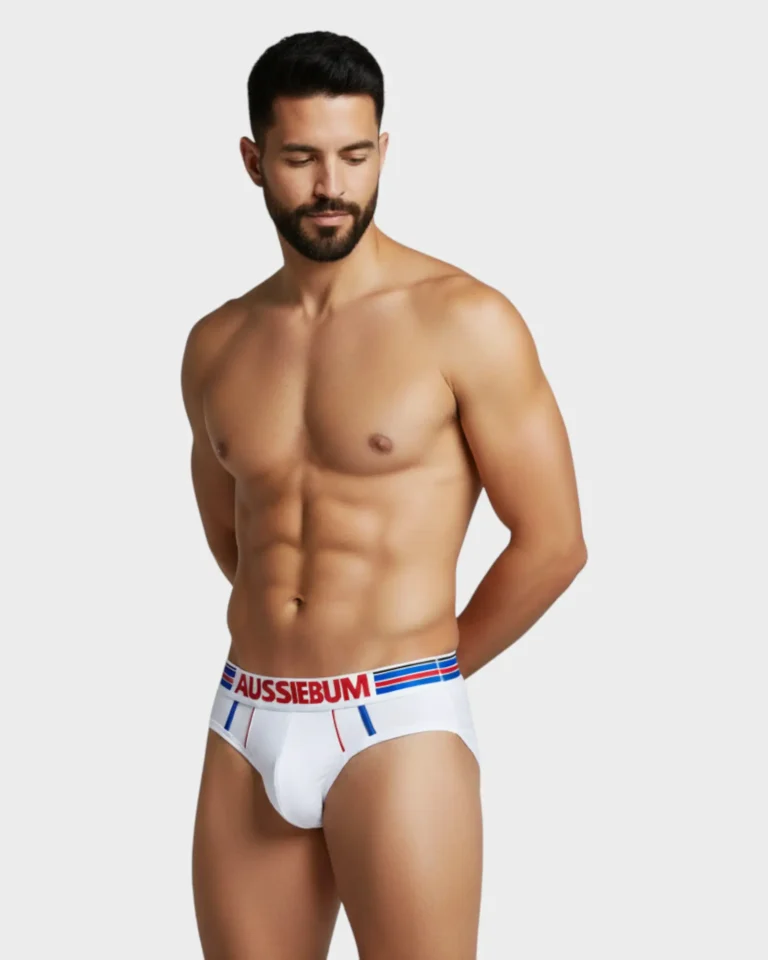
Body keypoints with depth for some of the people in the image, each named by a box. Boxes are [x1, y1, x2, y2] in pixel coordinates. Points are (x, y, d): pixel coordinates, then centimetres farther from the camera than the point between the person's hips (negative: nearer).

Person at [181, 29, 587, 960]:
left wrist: (431, 669, 6)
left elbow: (552, 542, -4)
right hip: (248, 727, 5)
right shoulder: (215, 347, 9)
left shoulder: (466, 322, -6)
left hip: (397, 732, -5)